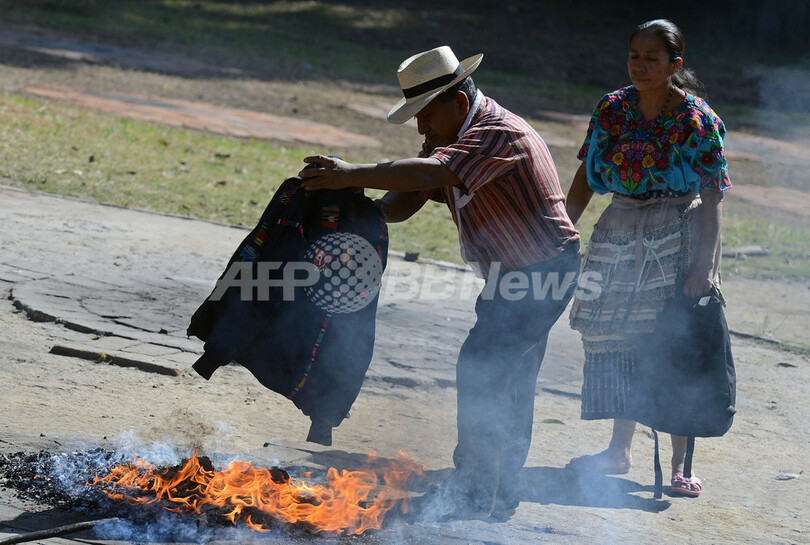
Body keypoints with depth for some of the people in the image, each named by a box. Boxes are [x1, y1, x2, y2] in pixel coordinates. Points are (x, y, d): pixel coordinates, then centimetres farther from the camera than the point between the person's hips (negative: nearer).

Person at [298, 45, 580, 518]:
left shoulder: (500, 134, -25)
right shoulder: (450, 139, 6)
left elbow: (430, 174, -39)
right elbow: (403, 203, 3)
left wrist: (353, 175, -40)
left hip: (545, 271, -10)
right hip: (517, 275, 10)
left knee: (482, 369, -16)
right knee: (511, 383, 16)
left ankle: (473, 496, -13)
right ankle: (501, 495, 25)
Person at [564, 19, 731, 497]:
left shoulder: (698, 121, -10)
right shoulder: (613, 109, 3)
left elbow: (712, 199, -11)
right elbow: (585, 180, 10)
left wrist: (704, 266, -17)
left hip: (678, 240, -5)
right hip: (620, 234, 5)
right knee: (617, 341, 7)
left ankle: (680, 464, 4)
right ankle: (620, 452, 19)